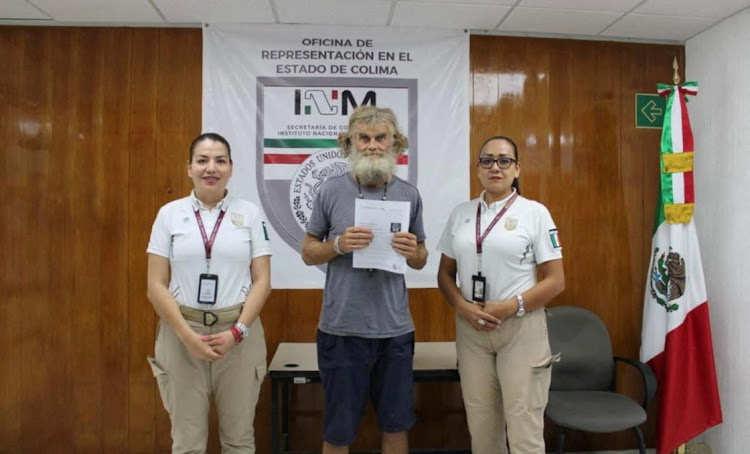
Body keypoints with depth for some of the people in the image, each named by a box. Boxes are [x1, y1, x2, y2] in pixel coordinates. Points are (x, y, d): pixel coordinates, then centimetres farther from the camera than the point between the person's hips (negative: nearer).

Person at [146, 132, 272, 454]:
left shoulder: (249, 214, 2)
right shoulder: (170, 214, 2)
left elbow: (262, 281, -1)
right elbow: (156, 285, -1)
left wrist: (237, 331, -12)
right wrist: (187, 335, -11)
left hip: (238, 335, 0)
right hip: (182, 334, 0)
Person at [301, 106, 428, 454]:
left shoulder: (409, 195, 2)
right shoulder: (331, 191, -4)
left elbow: (421, 261, 9)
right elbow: (308, 252, 2)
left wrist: (412, 251, -13)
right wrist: (338, 245, -17)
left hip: (395, 328, 2)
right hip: (342, 328, -2)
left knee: (396, 424, 17)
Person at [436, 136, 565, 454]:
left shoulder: (535, 212, -3)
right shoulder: (461, 214, 7)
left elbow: (555, 281, -5)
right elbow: (445, 273, 9)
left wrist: (511, 307, -16)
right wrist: (462, 307, -9)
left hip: (521, 328, -3)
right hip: (471, 329, 3)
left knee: (524, 427, 6)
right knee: (481, 425, 14)